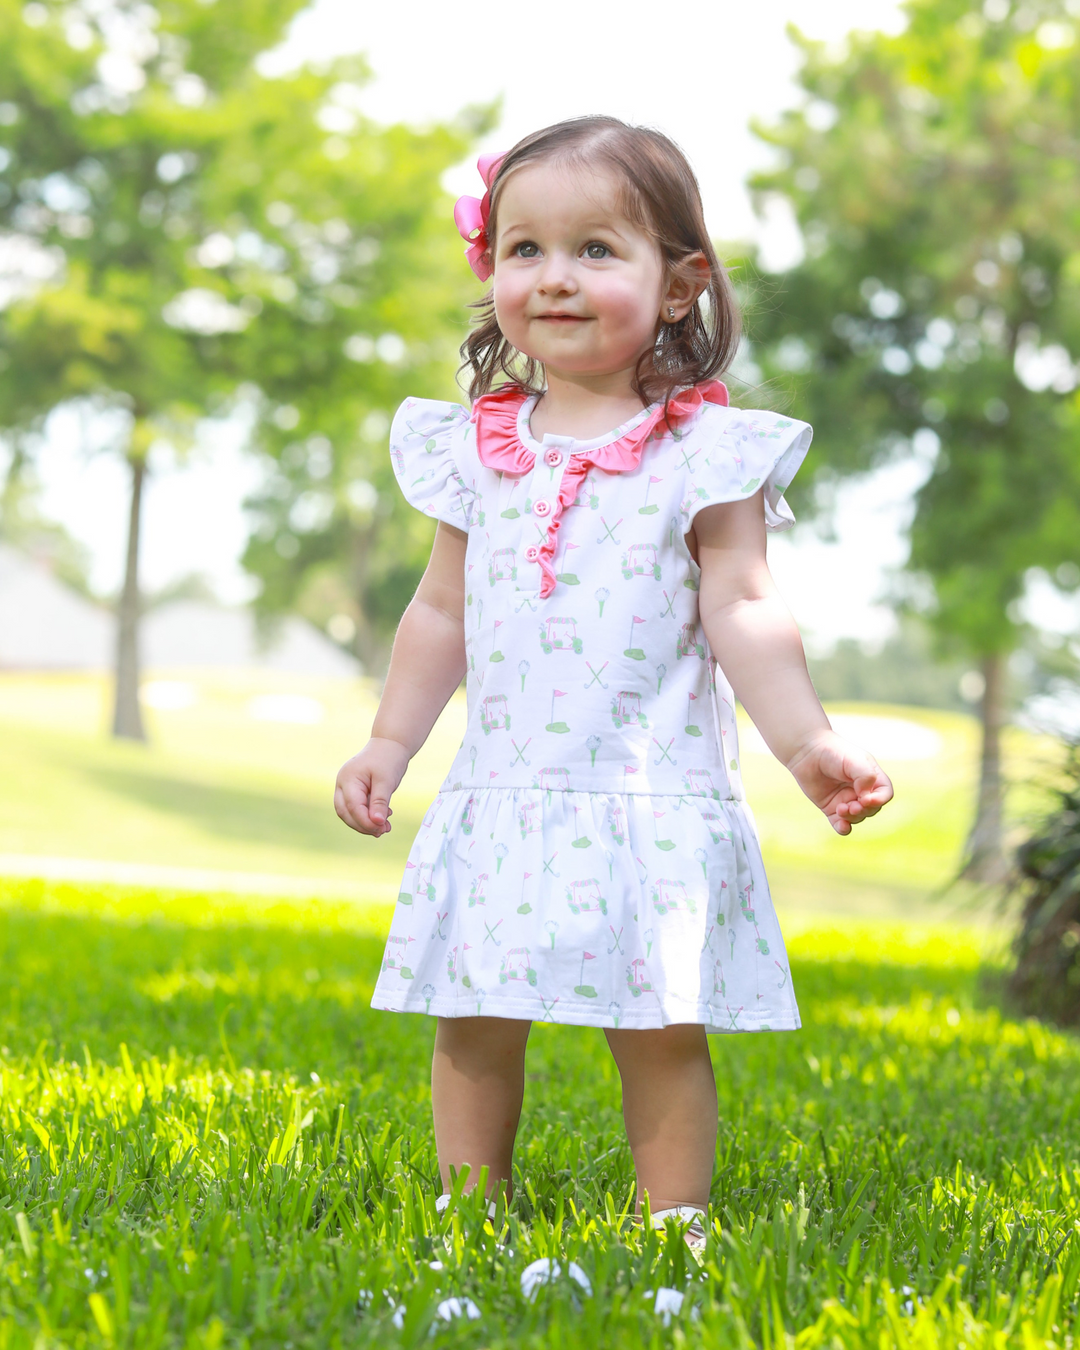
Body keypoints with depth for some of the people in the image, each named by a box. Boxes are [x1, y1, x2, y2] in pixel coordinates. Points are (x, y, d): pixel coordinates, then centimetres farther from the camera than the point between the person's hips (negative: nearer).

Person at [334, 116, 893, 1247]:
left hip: (652, 802, -3)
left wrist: (807, 742, -16)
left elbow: (742, 614, -5)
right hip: (502, 801, 3)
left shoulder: (705, 453, -3)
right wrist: (389, 743, 11)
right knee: (473, 1027, 6)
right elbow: (443, 614, 15)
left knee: (662, 1035, 0)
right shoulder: (477, 449, 8)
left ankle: (673, 1231, 11)